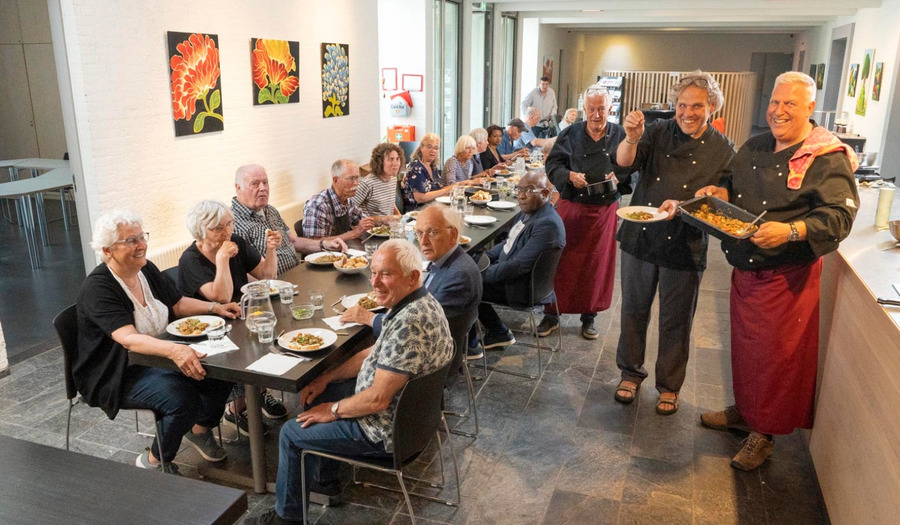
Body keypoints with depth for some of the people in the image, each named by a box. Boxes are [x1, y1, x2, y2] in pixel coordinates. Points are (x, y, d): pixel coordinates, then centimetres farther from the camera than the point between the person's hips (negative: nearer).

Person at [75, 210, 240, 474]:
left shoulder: (146, 269, 2)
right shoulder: (97, 288, -21)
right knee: (183, 399, -29)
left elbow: (178, 304, 15)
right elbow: (128, 339, -35)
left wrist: (214, 307, -3)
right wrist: (174, 350, -52)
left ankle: (200, 429, 16)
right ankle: (153, 462, -3)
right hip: (120, 373, -7)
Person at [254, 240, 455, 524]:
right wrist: (326, 378, 6)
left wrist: (333, 410, -13)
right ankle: (323, 478, 40)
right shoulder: (419, 302, -2)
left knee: (291, 433, 5)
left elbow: (377, 400, -30)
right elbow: (375, 353, 10)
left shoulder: (409, 324, -34)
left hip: (387, 430, -10)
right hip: (406, 409, 10)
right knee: (316, 396, 24)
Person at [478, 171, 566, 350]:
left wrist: (483, 274, -21)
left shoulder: (548, 224, -27)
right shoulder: (528, 212, 4)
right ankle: (498, 333, 17)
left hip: (523, 288, -10)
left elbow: (519, 265, -29)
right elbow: (509, 243, 17)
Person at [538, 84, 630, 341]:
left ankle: (589, 316, 25)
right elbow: (552, 164, 0)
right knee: (562, 262, 3)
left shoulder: (620, 135, 3)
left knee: (597, 264, 9)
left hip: (604, 210, 1)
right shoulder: (570, 134, 2)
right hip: (571, 207, 0)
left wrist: (619, 178, -18)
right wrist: (570, 176, -17)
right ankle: (552, 314, 16)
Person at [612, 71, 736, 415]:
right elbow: (624, 161, -13)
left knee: (676, 322, 11)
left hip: (685, 247, -1)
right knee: (634, 310, 13)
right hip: (640, 238, 2)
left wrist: (682, 207, -23)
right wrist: (631, 138, -34)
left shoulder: (722, 150, -3)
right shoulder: (659, 132, 1)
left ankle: (669, 385, 31)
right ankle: (631, 372, 34)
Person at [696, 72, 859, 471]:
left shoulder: (828, 159, -12)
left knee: (776, 354, 4)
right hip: (745, 269, 7)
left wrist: (790, 231, -36)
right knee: (743, 345, 19)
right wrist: (718, 191, 0)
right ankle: (743, 411, 39)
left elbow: (839, 216, -21)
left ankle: (763, 433, 21)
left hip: (787, 277, -6)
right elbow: (733, 186, 22)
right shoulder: (754, 147, 9)